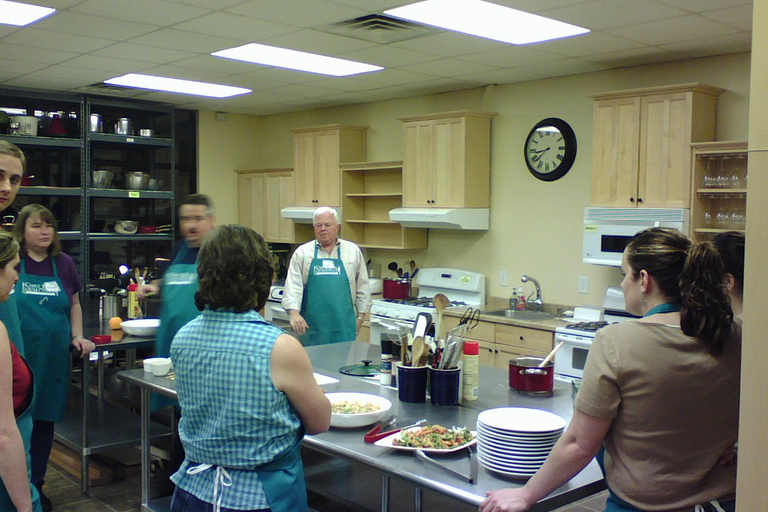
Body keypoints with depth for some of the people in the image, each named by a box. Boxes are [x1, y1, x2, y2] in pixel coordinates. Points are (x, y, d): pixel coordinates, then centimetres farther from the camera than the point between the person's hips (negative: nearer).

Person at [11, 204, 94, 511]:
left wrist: (77, 337, 2)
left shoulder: (63, 264, 7)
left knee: (45, 422, 11)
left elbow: (74, 304, 15)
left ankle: (36, 486, 26)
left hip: (54, 359, 3)